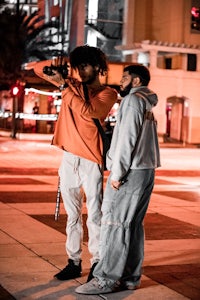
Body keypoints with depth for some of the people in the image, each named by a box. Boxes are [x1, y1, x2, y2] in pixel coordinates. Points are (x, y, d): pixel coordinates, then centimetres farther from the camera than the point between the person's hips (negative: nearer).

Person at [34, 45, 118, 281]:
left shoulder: (108, 93, 0)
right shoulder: (73, 85, 13)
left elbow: (87, 111, -19)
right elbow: (38, 69, 16)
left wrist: (63, 86, -16)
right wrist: (54, 65, -5)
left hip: (91, 160, -5)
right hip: (68, 158, 5)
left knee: (94, 215, -4)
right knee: (72, 214, 9)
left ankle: (97, 263, 4)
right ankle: (74, 262, 16)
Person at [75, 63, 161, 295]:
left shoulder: (133, 99, -6)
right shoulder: (147, 103, 22)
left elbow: (127, 138, -15)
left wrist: (117, 172, -16)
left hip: (130, 171, -9)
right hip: (146, 171, 9)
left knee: (114, 223, -8)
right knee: (133, 225, 10)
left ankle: (106, 279, -7)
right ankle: (130, 277, 15)